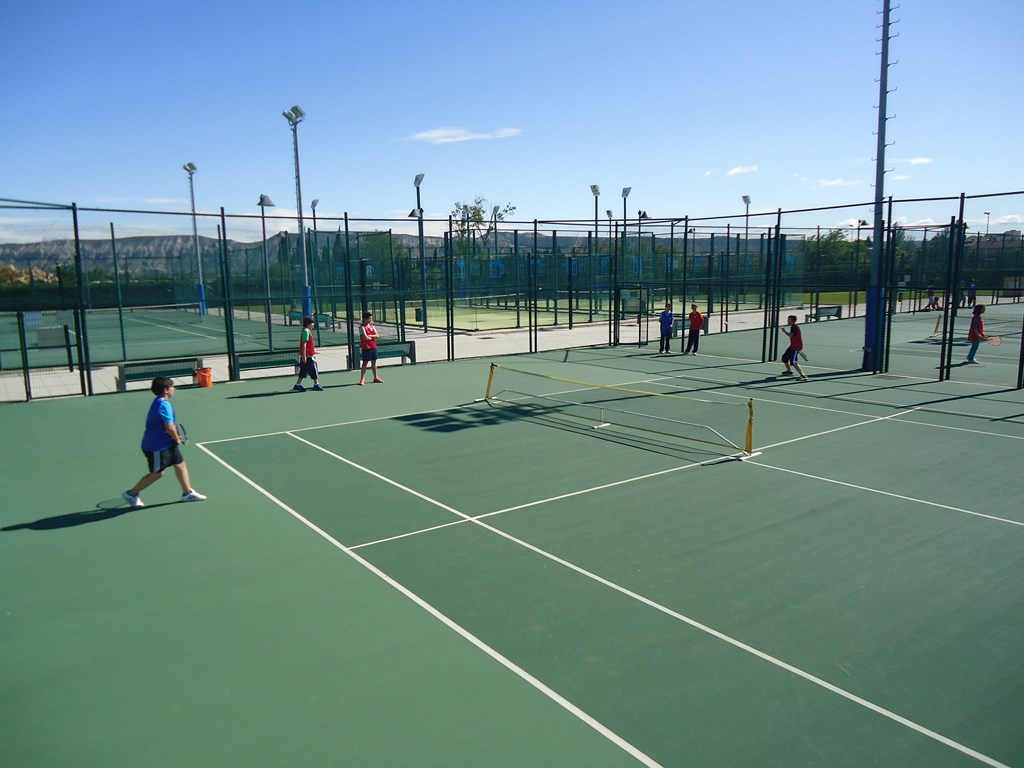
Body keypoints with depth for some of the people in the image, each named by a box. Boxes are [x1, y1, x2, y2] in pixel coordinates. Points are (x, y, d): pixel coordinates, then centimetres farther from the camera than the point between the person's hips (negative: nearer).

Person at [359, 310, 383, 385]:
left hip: (373, 346, 7)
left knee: (374, 362, 13)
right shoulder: (362, 327, -11)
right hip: (366, 347, -7)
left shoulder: (371, 326, 11)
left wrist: (370, 336, -12)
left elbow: (377, 335, 4)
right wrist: (373, 337, -3)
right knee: (365, 363, -3)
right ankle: (362, 379, 3)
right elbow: (366, 338, -20)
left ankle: (376, 377, 22)